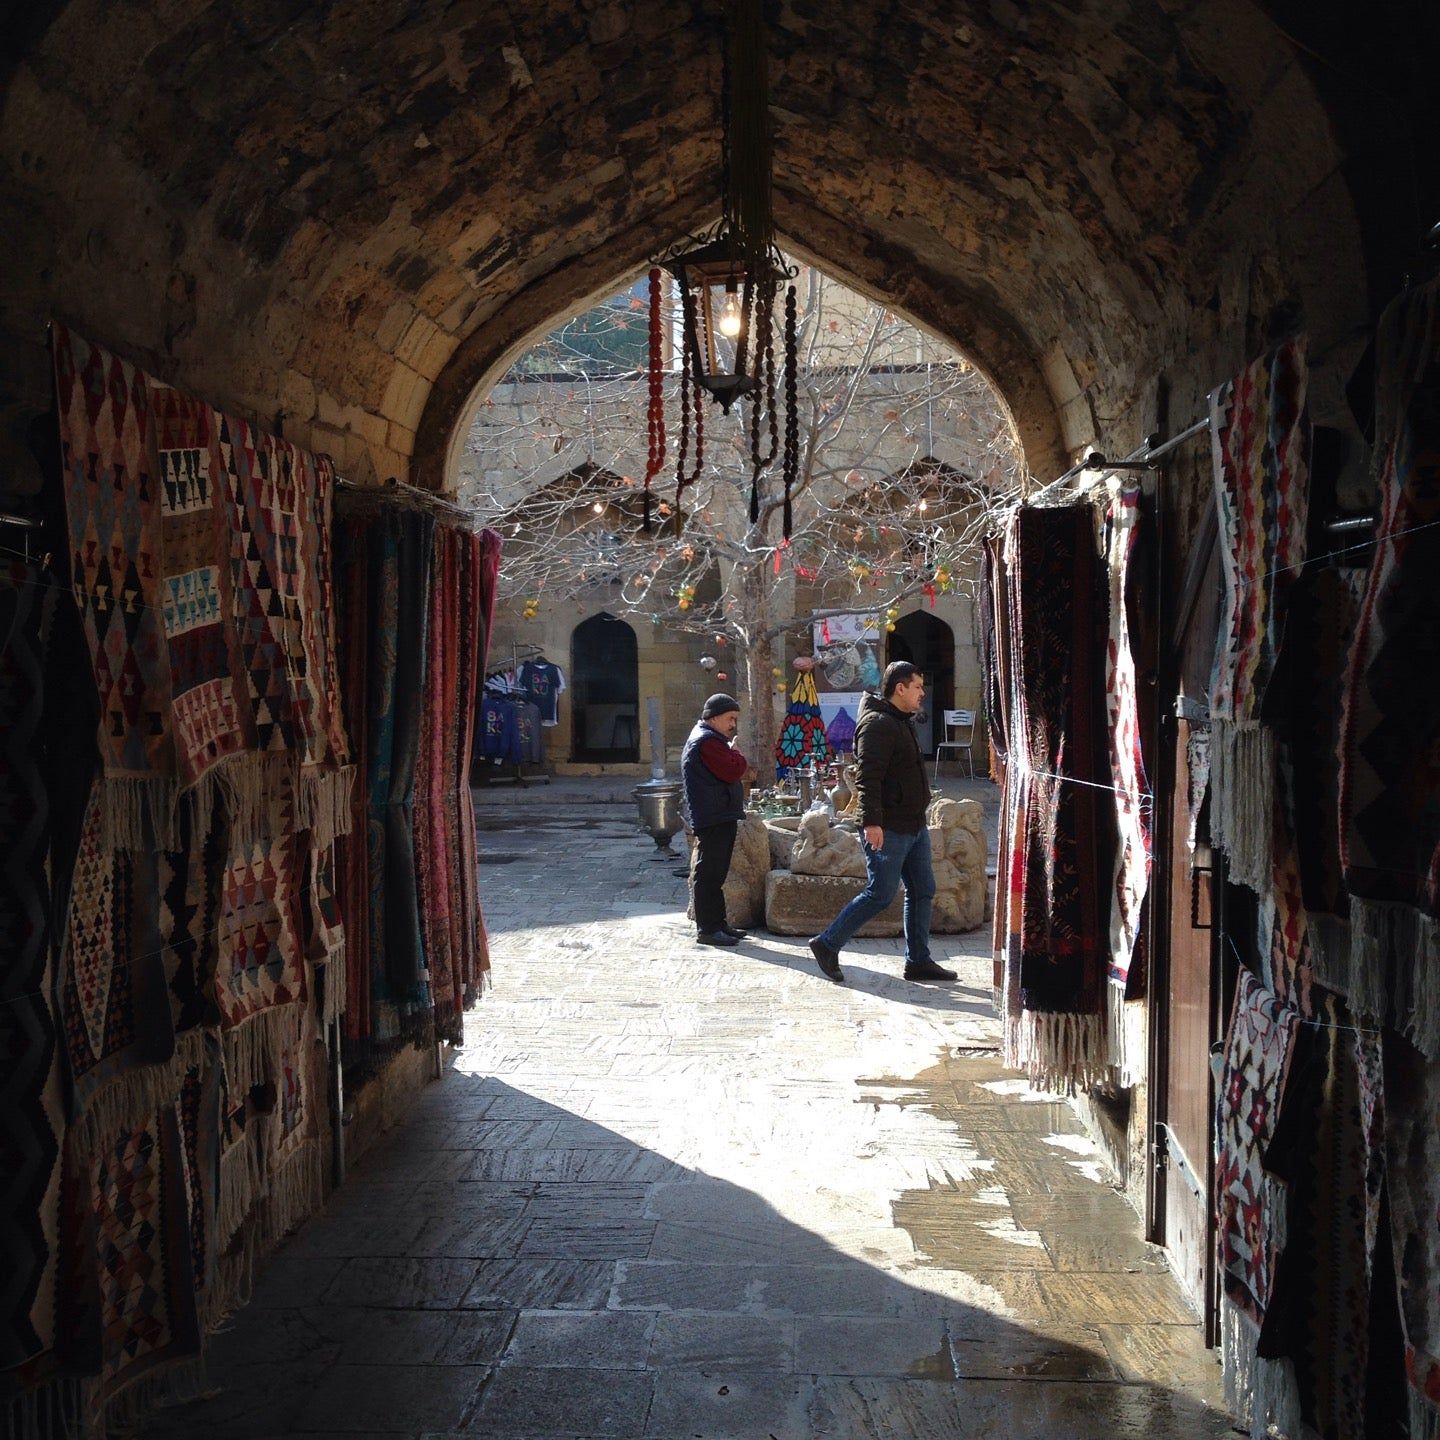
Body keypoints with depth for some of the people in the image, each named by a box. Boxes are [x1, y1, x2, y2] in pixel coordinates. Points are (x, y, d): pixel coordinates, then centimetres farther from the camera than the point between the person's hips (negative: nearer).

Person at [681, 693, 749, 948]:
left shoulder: (708, 738, 21)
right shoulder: (708, 741, -15)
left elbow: (728, 772, 25)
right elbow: (732, 771, -21)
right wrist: (739, 756, -4)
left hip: (719, 819, 11)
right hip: (714, 819, -11)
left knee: (715, 874, 15)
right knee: (709, 874, -8)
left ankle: (718, 924, 22)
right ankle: (707, 929, -6)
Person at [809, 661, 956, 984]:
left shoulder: (902, 722, 17)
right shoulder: (878, 723, -16)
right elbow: (868, 776, -24)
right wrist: (871, 822, -30)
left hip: (914, 825, 10)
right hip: (888, 829, -10)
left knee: (923, 891, 10)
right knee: (880, 894, -6)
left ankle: (918, 960, 17)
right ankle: (827, 945, 5)